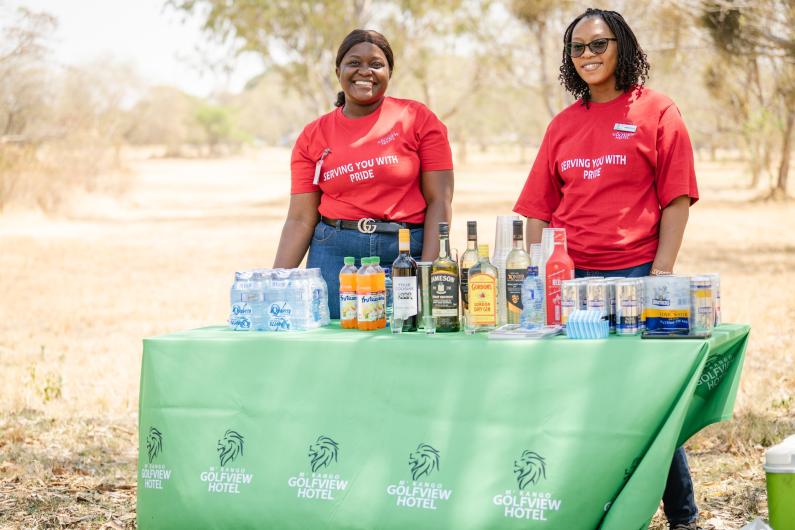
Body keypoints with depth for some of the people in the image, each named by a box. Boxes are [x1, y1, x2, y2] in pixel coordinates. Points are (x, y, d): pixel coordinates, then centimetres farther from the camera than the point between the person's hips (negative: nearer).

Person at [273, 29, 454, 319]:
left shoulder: (418, 119, 2)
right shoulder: (313, 136, 7)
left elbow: (439, 201, -2)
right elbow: (300, 220, 5)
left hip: (405, 254, -1)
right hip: (334, 255, 1)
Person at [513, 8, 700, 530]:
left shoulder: (656, 111, 1)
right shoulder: (563, 124, 13)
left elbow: (676, 198, -3)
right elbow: (540, 208, 13)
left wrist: (661, 273, -9)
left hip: (633, 272, -4)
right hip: (567, 277, 4)